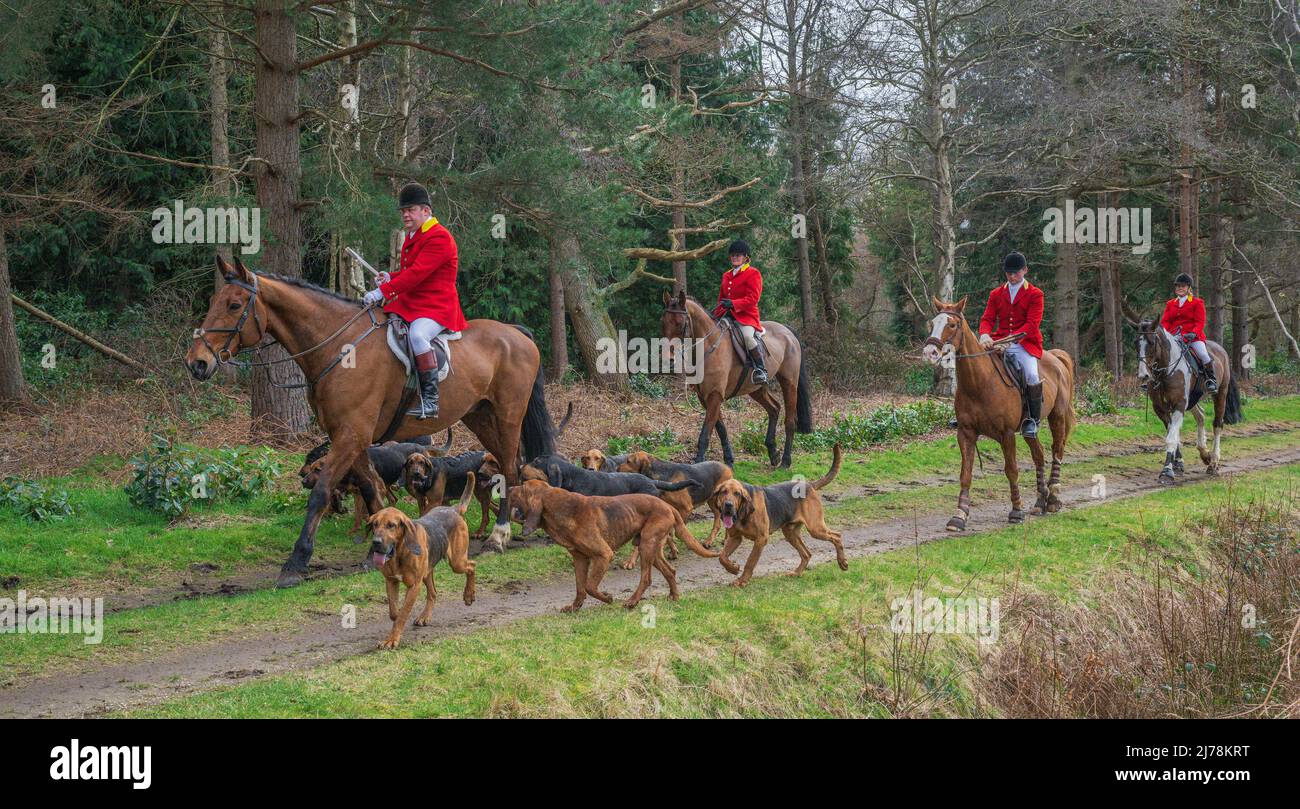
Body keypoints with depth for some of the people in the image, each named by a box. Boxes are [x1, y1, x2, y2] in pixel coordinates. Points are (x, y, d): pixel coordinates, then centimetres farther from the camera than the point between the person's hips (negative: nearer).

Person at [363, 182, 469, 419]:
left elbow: (417, 273, -25)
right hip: (408, 305, 10)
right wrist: (391, 278, 11)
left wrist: (383, 291, -29)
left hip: (436, 308, -10)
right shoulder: (412, 237, 18)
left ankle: (430, 400, -35)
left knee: (417, 335, -37)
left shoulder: (439, 237, -14)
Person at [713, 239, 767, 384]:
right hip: (728, 315, 8)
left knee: (747, 336, -35)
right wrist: (716, 314, 10)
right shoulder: (727, 275, 20)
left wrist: (733, 304, -24)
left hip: (746, 315, -8)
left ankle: (761, 369, -26)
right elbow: (721, 298, 26)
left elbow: (752, 299, -13)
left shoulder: (753, 273, -3)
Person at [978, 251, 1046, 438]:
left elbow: (1032, 324, -10)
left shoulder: (1035, 294, 2)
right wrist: (984, 335, -19)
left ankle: (1033, 419, -16)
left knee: (1032, 375, -30)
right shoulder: (996, 294, 15)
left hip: (1025, 344, -4)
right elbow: (987, 318, 6)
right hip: (998, 343, 4)